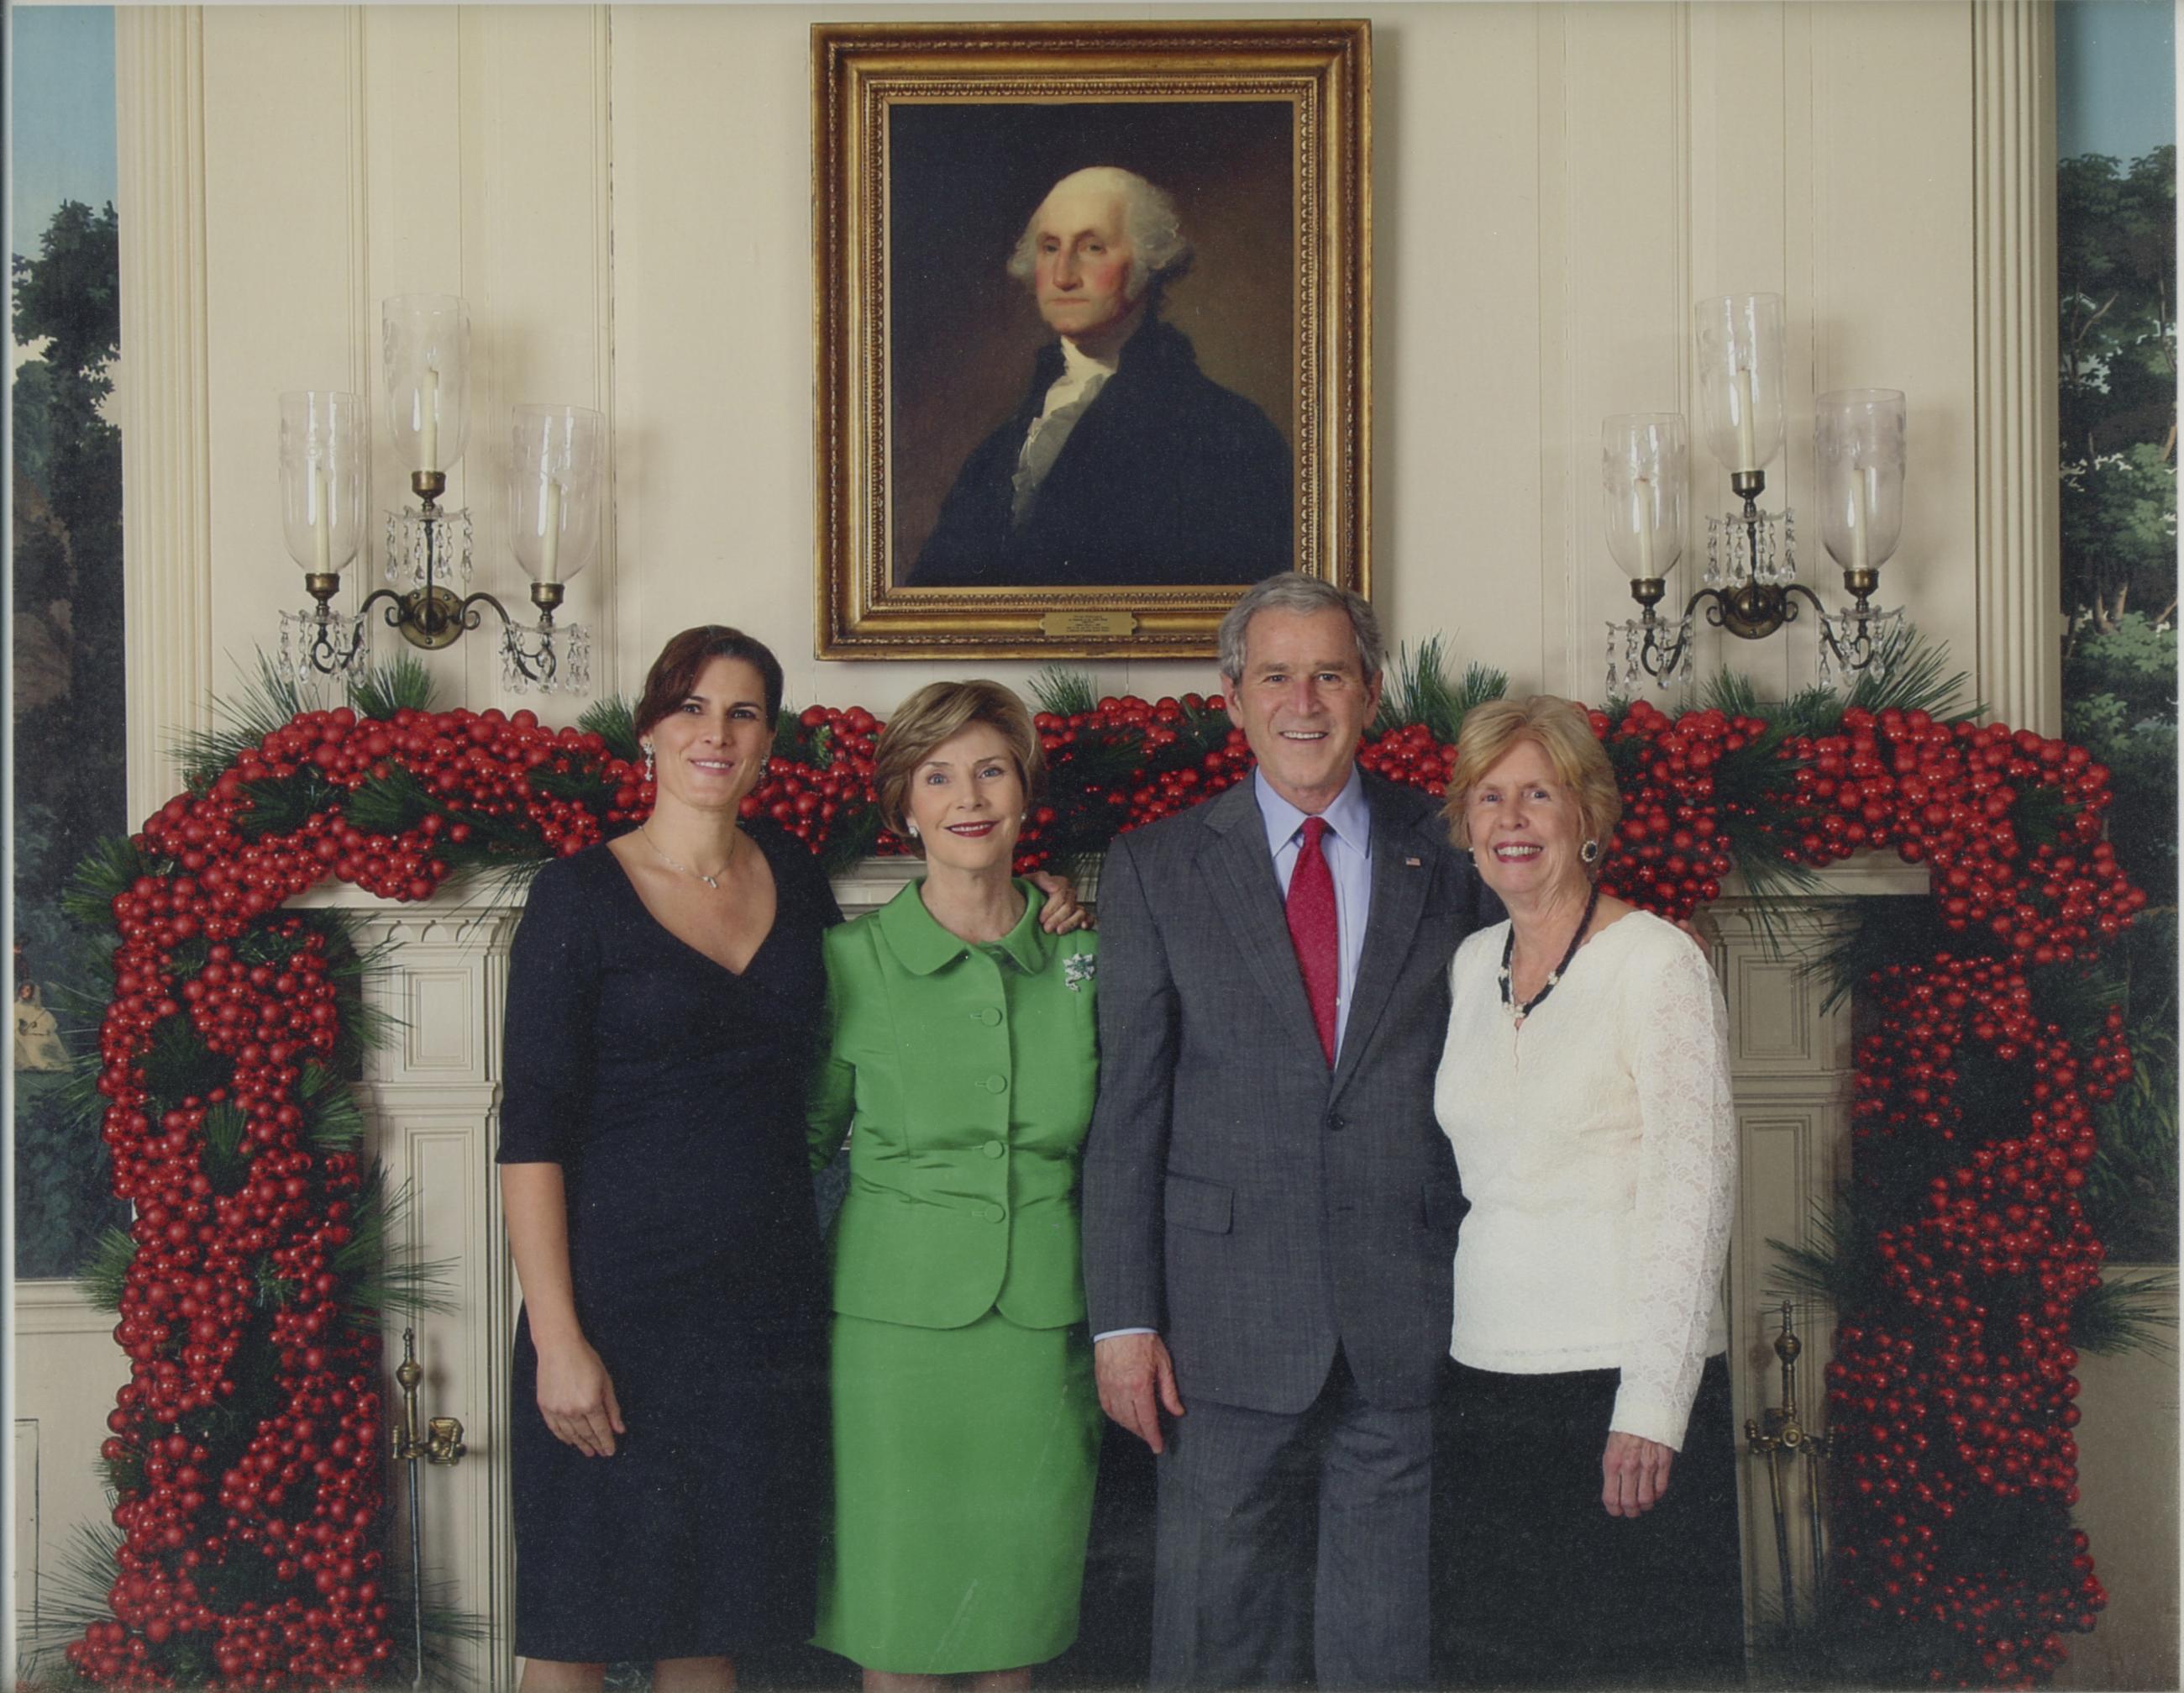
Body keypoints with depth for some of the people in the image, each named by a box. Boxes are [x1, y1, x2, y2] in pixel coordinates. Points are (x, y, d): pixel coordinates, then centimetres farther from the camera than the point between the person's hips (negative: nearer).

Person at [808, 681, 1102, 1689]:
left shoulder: (1081, 962, 4)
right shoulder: (851, 961, -3)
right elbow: (805, 1142, 6)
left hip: (1044, 1329, 2)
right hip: (896, 1322, -2)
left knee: (1019, 1603, 11)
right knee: (896, 1604, 4)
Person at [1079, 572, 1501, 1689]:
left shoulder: (1448, 858, 6)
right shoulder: (1159, 868, 4)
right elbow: (1127, 1108, 2)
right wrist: (1124, 1319, -4)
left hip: (1408, 1321, 1)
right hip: (1229, 1323, -1)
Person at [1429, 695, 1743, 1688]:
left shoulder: (1656, 962, -8)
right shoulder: (1471, 964, 11)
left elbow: (1693, 1188, -12)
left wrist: (1651, 1408, -17)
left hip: (1622, 1383, -6)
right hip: (1488, 1375, 6)